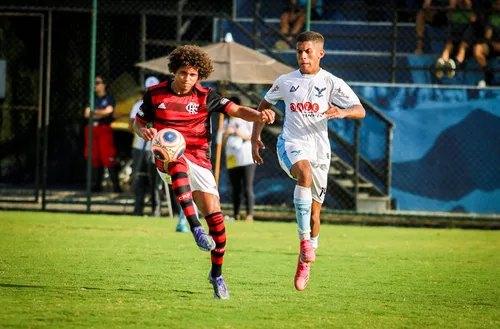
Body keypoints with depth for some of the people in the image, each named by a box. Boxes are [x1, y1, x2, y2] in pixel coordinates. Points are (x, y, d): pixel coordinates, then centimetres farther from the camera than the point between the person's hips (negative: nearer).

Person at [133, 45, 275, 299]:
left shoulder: (205, 97, 2)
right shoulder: (155, 94, 3)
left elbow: (236, 110, -7)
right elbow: (138, 123, 14)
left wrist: (258, 115, -27)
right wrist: (144, 131, -11)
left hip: (198, 159, 1)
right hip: (167, 158, -1)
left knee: (214, 214, -10)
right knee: (179, 161, -40)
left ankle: (216, 274, 12)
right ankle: (195, 228, -47)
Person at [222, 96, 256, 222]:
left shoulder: (248, 120, 5)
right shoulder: (226, 123, 15)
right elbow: (221, 142, 11)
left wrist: (243, 135, -14)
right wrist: (226, 133, -8)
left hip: (247, 160, -4)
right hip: (232, 160, 4)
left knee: (248, 188, -13)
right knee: (235, 189, 7)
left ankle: (249, 214, -18)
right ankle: (236, 215, 13)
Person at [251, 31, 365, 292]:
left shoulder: (332, 83, 1)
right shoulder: (285, 82, 7)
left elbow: (360, 111, -5)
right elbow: (263, 106, 21)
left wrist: (342, 112, -27)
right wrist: (255, 138, 12)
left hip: (319, 149, 1)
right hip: (290, 144, -1)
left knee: (314, 213, 5)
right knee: (305, 173, -37)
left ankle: (304, 262, 27)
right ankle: (304, 238, -35)